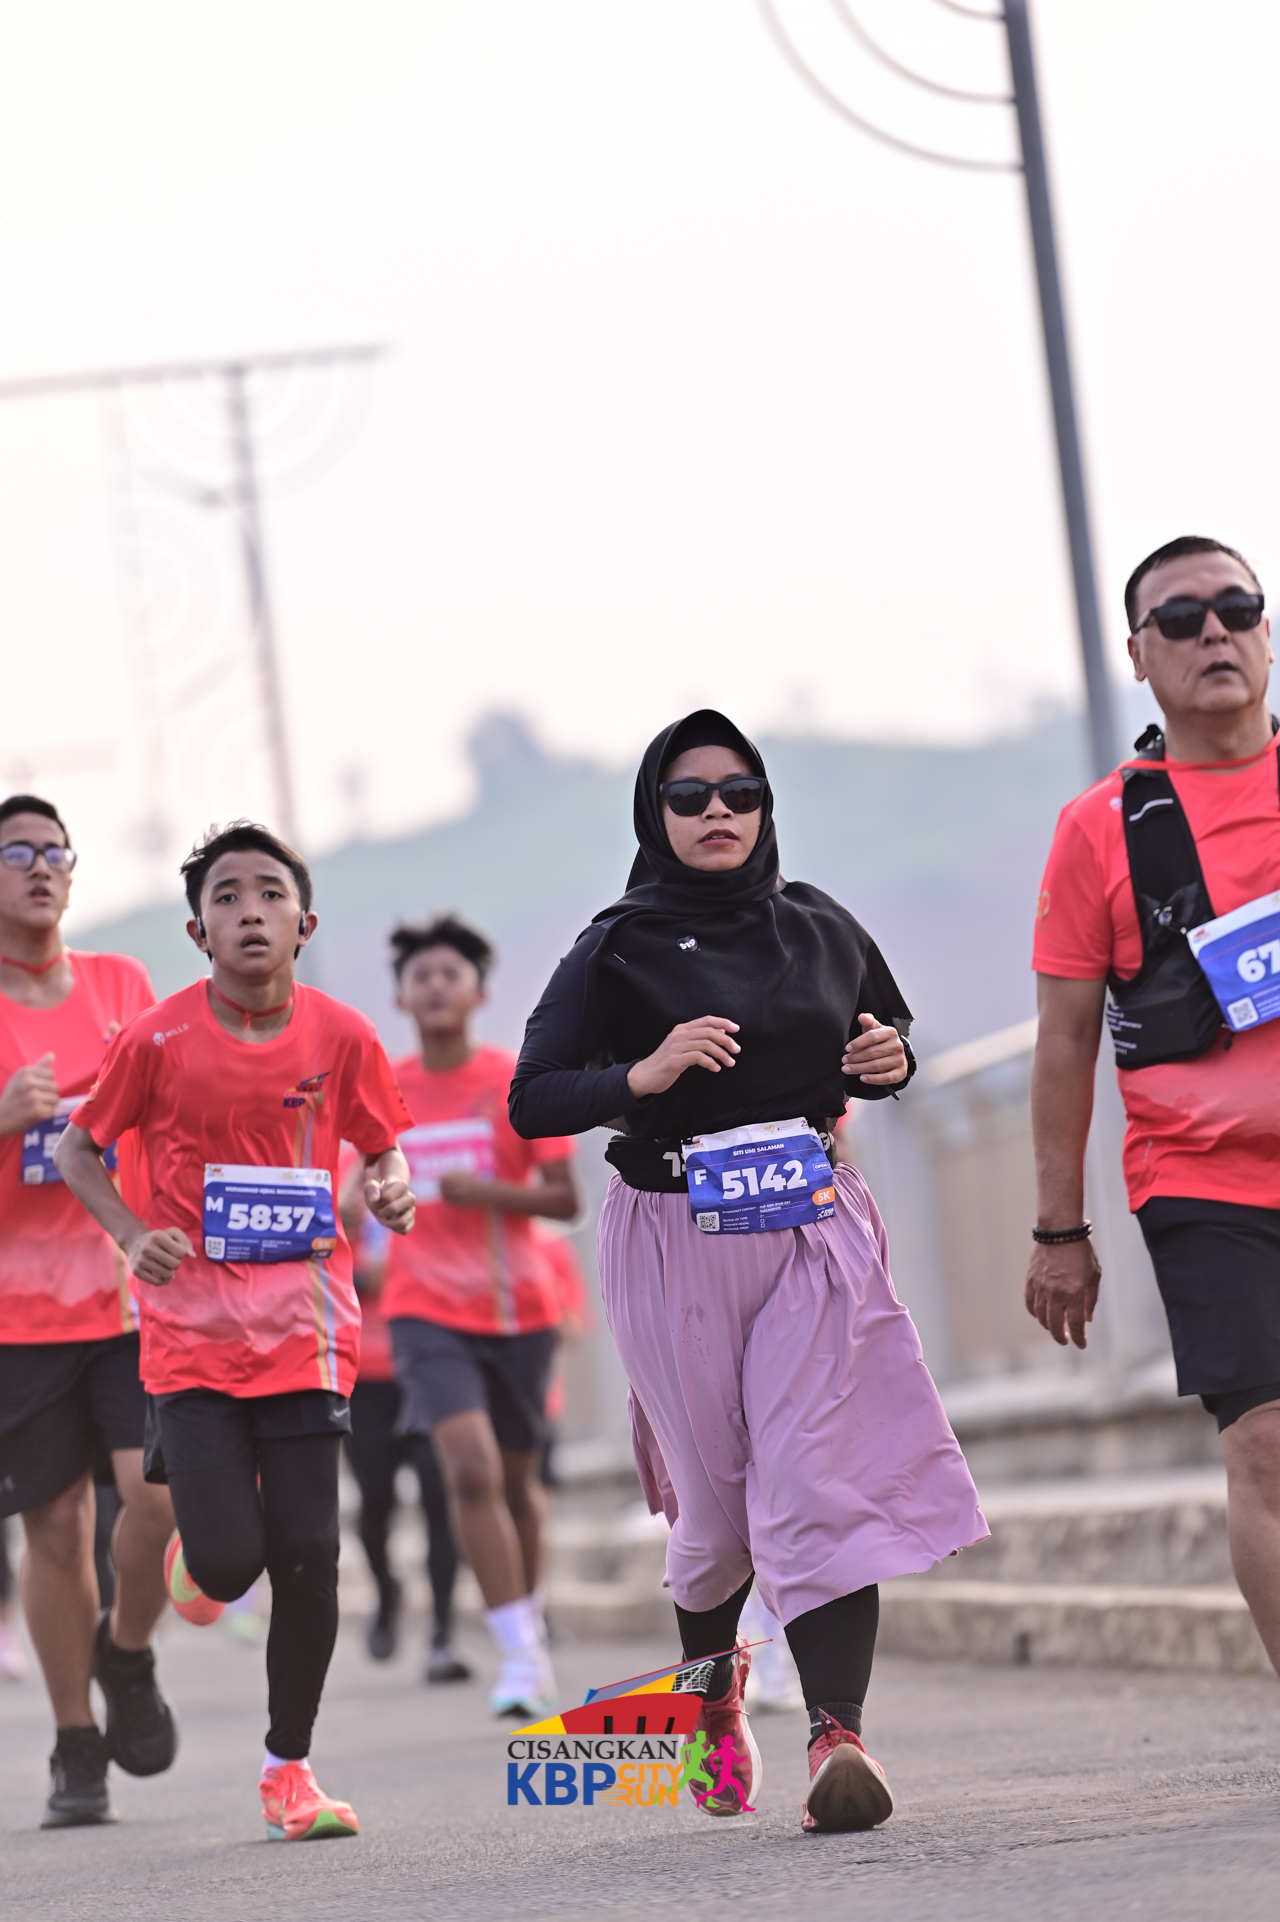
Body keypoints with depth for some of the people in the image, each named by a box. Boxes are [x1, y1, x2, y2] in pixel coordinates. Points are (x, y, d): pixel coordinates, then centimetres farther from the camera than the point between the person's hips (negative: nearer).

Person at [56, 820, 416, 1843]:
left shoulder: (341, 1036, 0)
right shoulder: (158, 1039, -5)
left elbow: (382, 1146, 15)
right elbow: (79, 1148, 8)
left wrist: (394, 1187, -8)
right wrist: (133, 1236, -7)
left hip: (306, 1327, 1)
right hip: (191, 1330, -1)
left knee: (308, 1556, -6)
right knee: (228, 1562, -10)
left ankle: (290, 1768, 12)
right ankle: (199, 1553, 29)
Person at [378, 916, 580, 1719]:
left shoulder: (519, 1082, -3)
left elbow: (566, 1199, -6)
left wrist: (489, 1192, -21)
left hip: (520, 1307, 0)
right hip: (429, 1311, 0)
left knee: (518, 1478, 12)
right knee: (472, 1470, -19)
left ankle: (530, 1614, 36)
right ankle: (521, 1650, -16)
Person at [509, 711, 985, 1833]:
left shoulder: (820, 930, 8)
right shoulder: (619, 950, 0)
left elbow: (887, 1038, 24)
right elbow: (531, 1101, -4)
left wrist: (889, 1062, 0)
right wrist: (641, 1076, -21)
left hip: (812, 1228, 1)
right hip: (675, 1237, -1)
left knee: (818, 1480, -13)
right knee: (720, 1496, 5)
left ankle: (839, 1732, -22)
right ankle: (711, 1679, 36)